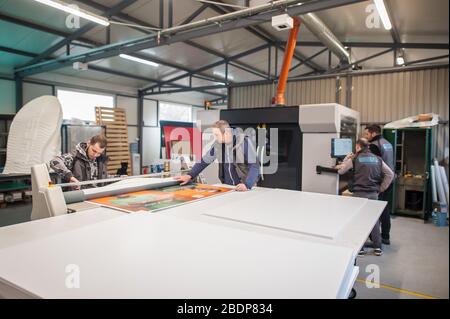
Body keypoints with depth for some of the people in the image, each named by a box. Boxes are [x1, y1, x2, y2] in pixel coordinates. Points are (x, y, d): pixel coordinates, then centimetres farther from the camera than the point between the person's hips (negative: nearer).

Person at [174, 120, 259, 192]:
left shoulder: (244, 142, -15)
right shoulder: (218, 144, 0)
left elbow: (254, 166, -18)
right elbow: (204, 161, 9)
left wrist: (247, 185, -31)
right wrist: (190, 176, 0)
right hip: (227, 187, 4)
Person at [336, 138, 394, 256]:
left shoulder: (354, 159, -3)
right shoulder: (377, 159, 9)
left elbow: (340, 171, 7)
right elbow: (390, 174, 9)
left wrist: (347, 158, 17)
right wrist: (381, 188, 12)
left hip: (359, 193, -3)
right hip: (374, 193, 4)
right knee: (374, 219, 12)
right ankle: (378, 247, 19)